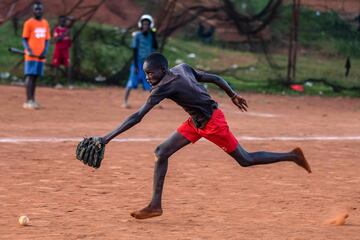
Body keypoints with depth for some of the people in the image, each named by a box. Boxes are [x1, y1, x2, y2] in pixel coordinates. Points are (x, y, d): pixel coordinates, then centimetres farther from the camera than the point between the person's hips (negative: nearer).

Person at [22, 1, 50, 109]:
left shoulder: (45, 23, 12)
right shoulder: (29, 23, -4)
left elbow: (47, 39, 14)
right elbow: (24, 39, -4)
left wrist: (45, 51, -2)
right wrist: (29, 50, -20)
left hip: (41, 56, 5)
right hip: (31, 55, -5)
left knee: (35, 77, 9)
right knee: (30, 76, -9)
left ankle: (32, 100, 14)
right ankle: (28, 101, -12)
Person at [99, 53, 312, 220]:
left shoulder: (165, 87, -24)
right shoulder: (182, 68, 0)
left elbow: (137, 117, -28)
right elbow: (215, 78, 5)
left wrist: (108, 138, -28)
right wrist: (233, 95, 19)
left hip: (212, 122, -10)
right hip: (197, 121, 10)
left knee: (245, 160, 5)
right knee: (162, 152, 3)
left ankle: (292, 156, 20)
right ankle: (156, 205, 6)